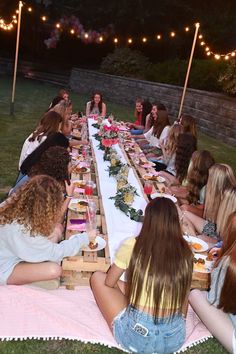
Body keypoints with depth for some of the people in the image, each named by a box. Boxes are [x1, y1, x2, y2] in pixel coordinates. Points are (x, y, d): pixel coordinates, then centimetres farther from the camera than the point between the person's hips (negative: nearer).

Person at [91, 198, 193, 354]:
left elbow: (109, 282, 2)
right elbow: (183, 296, 8)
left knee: (98, 277, 13)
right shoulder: (185, 252, -5)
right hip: (175, 337, 4)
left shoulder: (132, 245, -13)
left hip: (137, 335, -4)